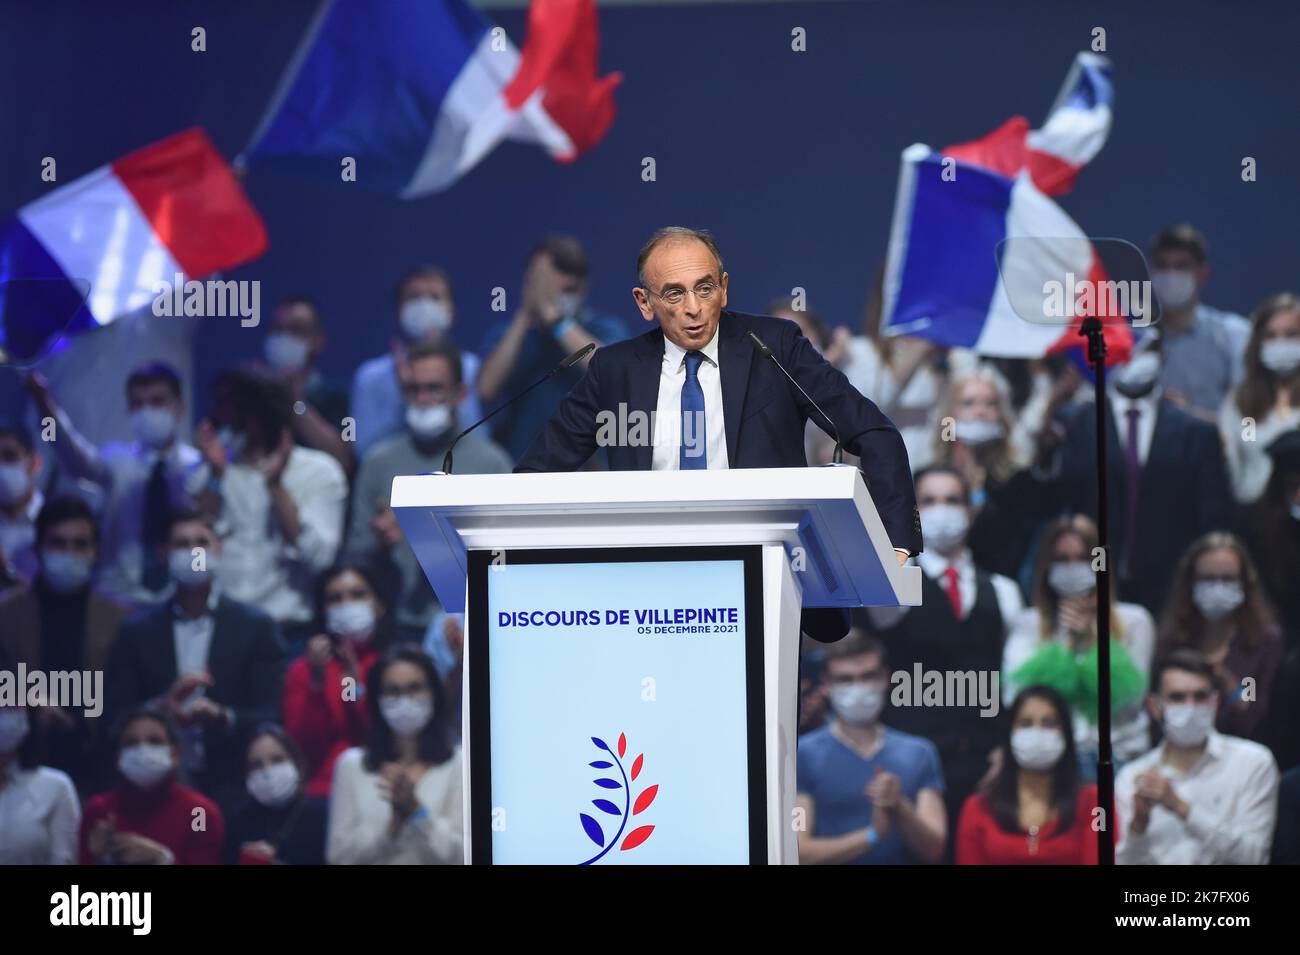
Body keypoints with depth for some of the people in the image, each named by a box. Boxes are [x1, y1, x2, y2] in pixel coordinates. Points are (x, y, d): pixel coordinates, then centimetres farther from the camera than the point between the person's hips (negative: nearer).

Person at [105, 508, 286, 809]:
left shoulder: (256, 628, 6)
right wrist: (163, 707, -15)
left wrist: (223, 717, -20)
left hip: (231, 793, -1)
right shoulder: (137, 632, 11)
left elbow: (271, 718, 0)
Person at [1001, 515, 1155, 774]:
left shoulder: (1134, 621, 10)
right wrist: (1065, 641, -5)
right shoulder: (1028, 624, 10)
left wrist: (1091, 640, -4)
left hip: (1118, 752, 1)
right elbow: (1015, 697, -4)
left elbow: (1129, 696, 1)